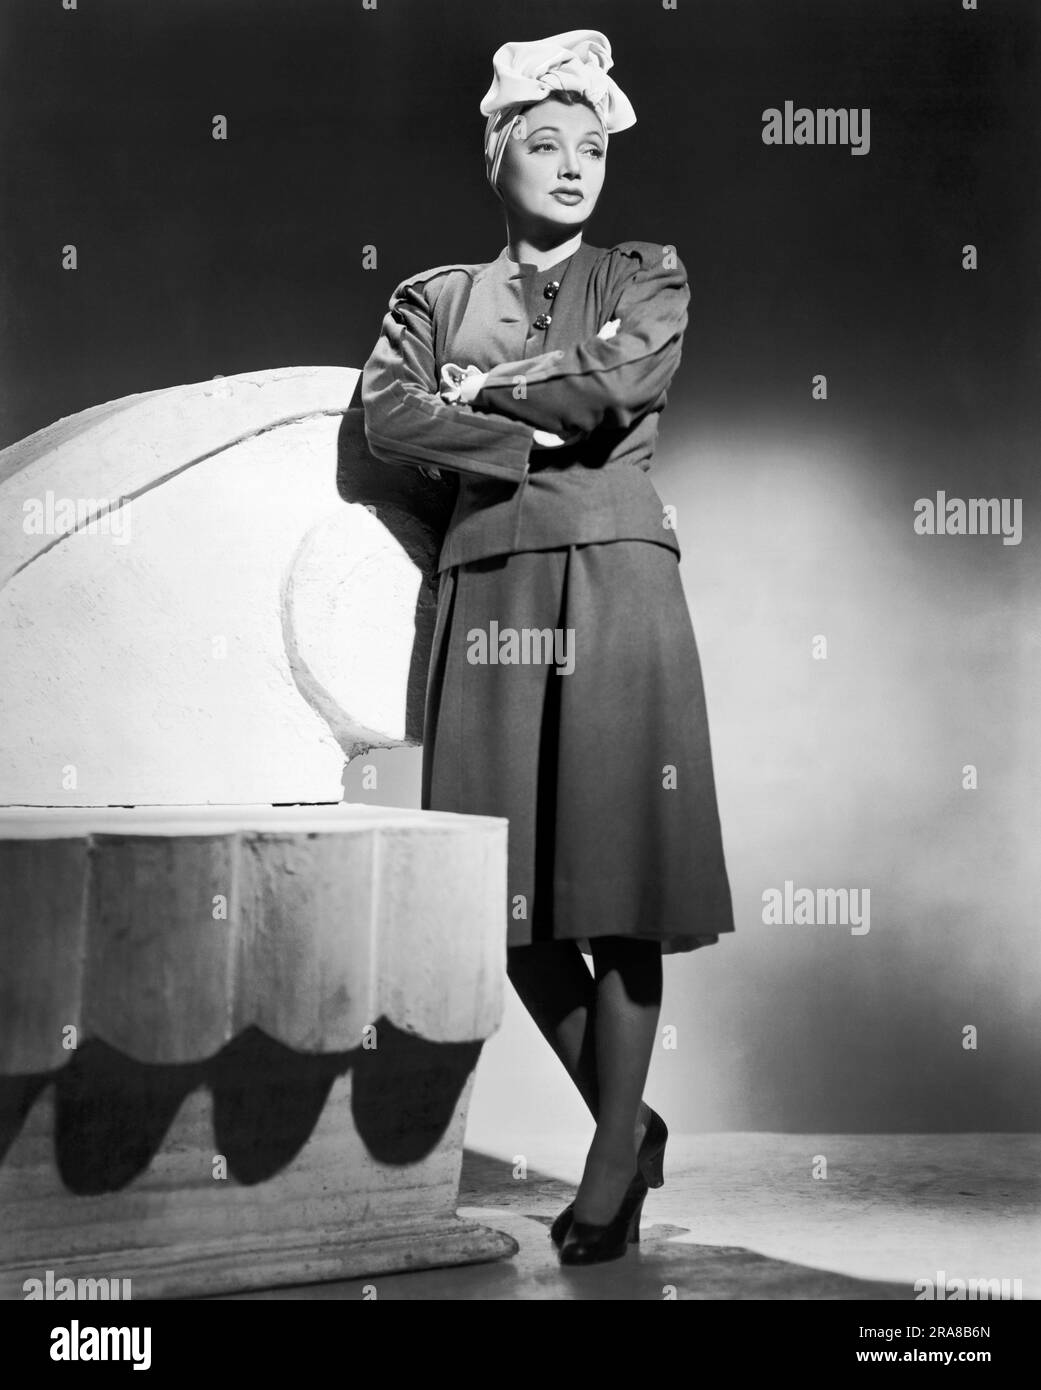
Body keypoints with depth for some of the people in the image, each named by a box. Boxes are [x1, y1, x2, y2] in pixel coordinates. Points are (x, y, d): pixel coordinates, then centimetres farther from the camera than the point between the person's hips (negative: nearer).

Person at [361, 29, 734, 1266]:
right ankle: (627, 1125, 20)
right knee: (510, 898, 1)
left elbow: (621, 380, -7)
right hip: (489, 591, 2)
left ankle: (614, 1158, 5)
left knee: (617, 874, -5)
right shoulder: (437, 295, 17)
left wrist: (478, 391, 1)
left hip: (615, 585, -2)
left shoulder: (648, 278, 14)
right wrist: (537, 439, -7)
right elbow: (386, 417, -1)